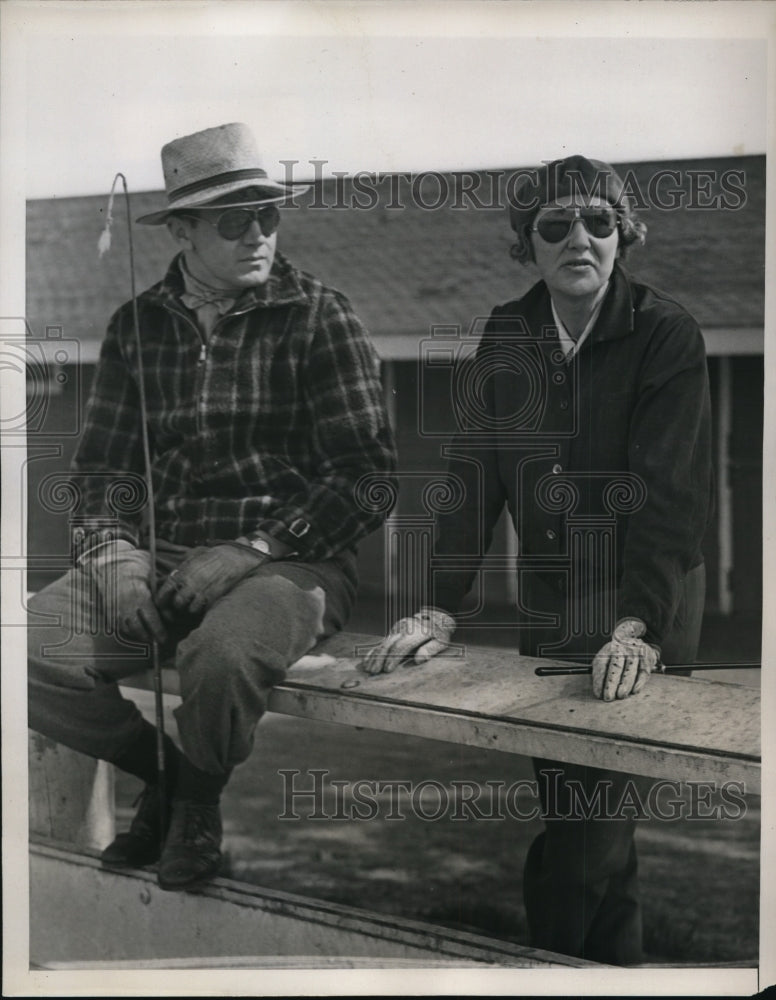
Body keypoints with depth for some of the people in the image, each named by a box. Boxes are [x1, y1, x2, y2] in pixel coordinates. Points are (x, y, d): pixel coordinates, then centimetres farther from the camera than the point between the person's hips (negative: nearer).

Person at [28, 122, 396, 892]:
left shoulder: (318, 317, -1)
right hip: (158, 559, 4)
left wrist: (250, 553, -17)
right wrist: (113, 549, -8)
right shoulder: (137, 326, 12)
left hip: (288, 561, -4)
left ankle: (200, 795, 0)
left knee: (222, 654, -37)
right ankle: (165, 768, 11)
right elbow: (102, 463, 14)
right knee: (29, 649, -17)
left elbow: (366, 473, -7)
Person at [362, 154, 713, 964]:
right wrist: (439, 610, -11)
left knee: (585, 832, -6)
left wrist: (634, 628, -29)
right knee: (592, 829, 13)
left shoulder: (667, 335, -12)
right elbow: (474, 474, -2)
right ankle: (616, 961, 31)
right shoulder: (506, 337, 1)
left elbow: (673, 492, -19)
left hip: (644, 627, -4)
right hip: (547, 618, 4)